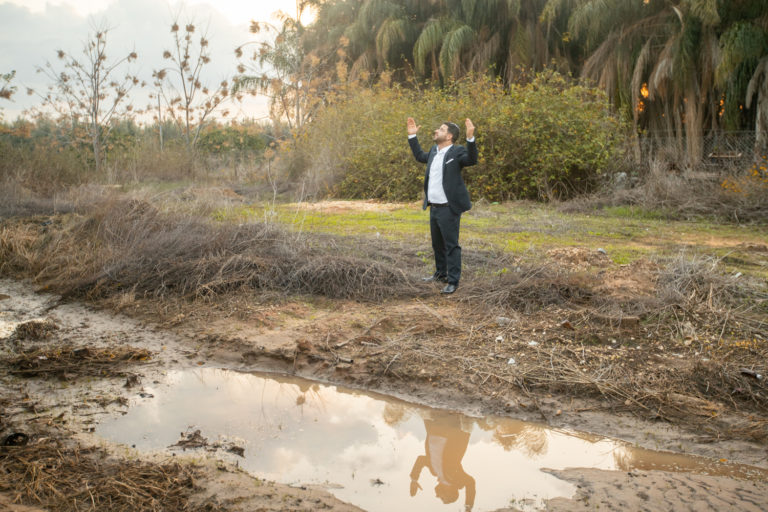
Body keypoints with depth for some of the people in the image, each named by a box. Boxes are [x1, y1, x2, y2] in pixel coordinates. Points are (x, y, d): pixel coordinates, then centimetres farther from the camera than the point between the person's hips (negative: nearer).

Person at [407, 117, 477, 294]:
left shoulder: (457, 151, -11)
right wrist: (412, 135, 29)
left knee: (451, 245, -3)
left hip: (449, 208, -9)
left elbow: (471, 159, -29)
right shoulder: (434, 151, 13)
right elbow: (420, 156, 31)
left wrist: (470, 137, -40)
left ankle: (453, 281, 4)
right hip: (434, 207, 9)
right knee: (437, 244, 20)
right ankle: (441, 274, 36)